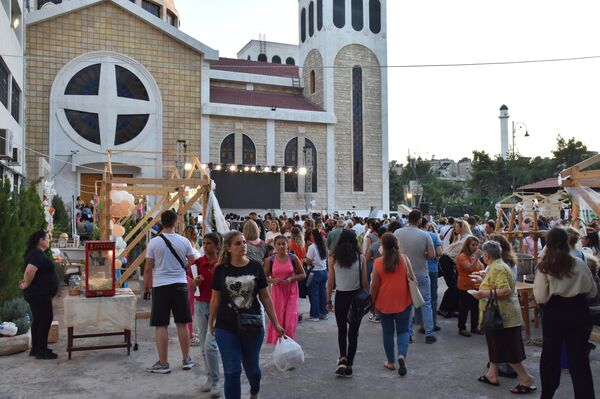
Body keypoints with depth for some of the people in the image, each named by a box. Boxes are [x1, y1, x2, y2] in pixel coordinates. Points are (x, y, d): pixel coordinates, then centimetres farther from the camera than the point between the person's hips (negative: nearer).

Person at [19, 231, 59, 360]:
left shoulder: (35, 253, 15)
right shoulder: (38, 254, -18)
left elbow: (30, 272, 27)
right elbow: (29, 271, -31)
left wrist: (27, 282, 11)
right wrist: (26, 285, -15)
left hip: (37, 294, 11)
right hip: (40, 294, -11)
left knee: (38, 320, 15)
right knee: (46, 319, -6)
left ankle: (35, 348, 23)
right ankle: (41, 351, -2)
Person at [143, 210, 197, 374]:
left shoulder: (154, 242, -6)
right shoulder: (184, 241, -1)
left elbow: (148, 269, -2)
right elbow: (193, 261, 8)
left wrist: (146, 288, 9)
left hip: (160, 286, -2)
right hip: (180, 284, 2)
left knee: (161, 325, 4)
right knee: (182, 323, 11)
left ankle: (163, 363, 9)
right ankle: (186, 360, 21)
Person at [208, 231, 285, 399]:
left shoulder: (255, 267, -4)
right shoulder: (221, 270, -5)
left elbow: (265, 297, 0)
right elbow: (215, 299, 5)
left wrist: (276, 324, 0)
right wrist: (211, 323, 12)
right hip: (226, 328, -1)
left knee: (252, 367, 18)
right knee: (232, 372, 0)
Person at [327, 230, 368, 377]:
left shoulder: (333, 258, -5)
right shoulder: (360, 258, -6)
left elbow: (330, 282, -3)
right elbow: (365, 282, -2)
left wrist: (328, 301, 7)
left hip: (340, 297, 0)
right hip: (356, 297, 0)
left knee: (342, 330, 18)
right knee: (353, 332, 11)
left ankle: (342, 358, 1)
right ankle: (349, 365, 14)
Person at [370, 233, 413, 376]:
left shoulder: (378, 262, -9)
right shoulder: (404, 259, -7)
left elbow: (374, 285, -5)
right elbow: (412, 279, -3)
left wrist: (373, 301, 7)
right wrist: (413, 298, 11)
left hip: (384, 302, 0)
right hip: (403, 301, 0)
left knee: (388, 332, 13)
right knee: (403, 331, 12)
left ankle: (390, 362, 22)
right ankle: (402, 355, -10)